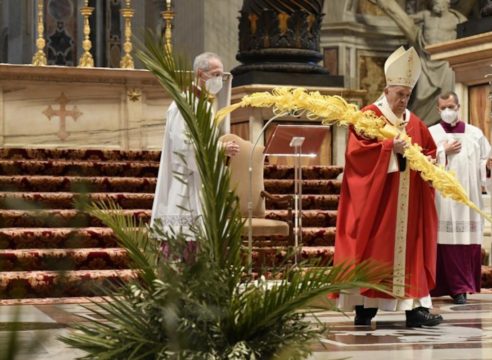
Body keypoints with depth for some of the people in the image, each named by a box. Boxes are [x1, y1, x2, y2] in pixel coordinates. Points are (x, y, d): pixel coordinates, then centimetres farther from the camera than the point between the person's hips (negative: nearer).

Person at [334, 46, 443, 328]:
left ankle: (414, 307, -4)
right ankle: (365, 307, 0)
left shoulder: (416, 123, 15)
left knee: (409, 248, 0)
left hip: (408, 202, 6)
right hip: (375, 199, -5)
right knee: (373, 250, -4)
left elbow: (430, 151, 18)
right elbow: (356, 150, -13)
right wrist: (390, 148, -21)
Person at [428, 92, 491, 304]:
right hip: (443, 197, -2)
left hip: (468, 197, 2)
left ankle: (461, 287, 6)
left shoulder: (475, 133, 13)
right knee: (448, 241, -7)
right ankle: (459, 288, -2)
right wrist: (444, 151, -7)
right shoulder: (431, 133, 7)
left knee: (469, 242, -2)